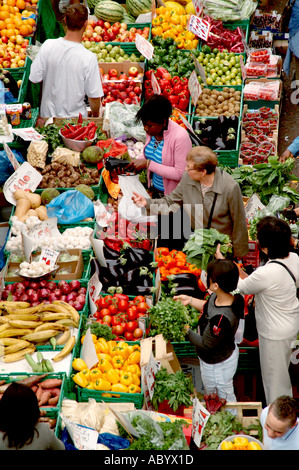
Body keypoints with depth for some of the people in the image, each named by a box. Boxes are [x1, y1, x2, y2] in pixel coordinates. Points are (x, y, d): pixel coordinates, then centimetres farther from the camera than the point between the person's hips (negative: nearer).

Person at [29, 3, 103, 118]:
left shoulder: (48, 46, -15)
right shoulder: (89, 58, -23)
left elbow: (34, 79, -5)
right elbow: (94, 97, -17)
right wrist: (96, 117, 3)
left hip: (48, 114, 3)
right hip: (75, 118, -3)